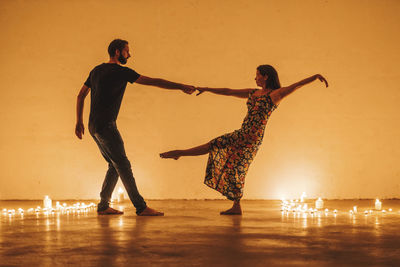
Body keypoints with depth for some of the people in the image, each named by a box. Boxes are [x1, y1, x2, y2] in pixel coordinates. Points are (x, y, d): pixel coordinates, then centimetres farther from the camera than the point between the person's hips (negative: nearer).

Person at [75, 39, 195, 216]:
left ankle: (103, 206, 12)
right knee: (123, 165, -10)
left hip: (94, 128, 9)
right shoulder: (121, 71, -9)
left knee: (115, 166, 12)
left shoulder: (96, 70, 16)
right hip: (106, 126, -9)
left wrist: (79, 121, 22)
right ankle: (141, 207, -10)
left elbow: (81, 96, 20)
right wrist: (181, 87, -7)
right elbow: (153, 81, -10)